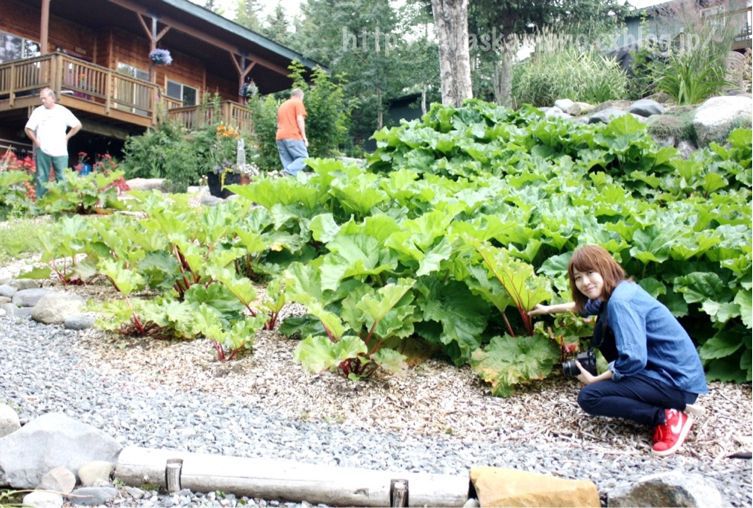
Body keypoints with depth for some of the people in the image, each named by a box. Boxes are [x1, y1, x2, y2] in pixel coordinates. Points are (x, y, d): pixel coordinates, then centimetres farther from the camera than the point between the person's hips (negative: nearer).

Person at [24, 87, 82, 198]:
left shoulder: (63, 111, 4)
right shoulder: (38, 111, 5)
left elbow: (77, 125, 9)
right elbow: (28, 128, 11)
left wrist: (67, 137, 4)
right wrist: (35, 140, 1)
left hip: (60, 151, 0)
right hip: (42, 151, 1)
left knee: (62, 178, -3)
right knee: (42, 178, 3)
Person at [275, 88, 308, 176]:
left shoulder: (282, 105, 28)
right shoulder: (298, 103, 5)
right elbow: (300, 120, -7)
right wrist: (304, 137, -7)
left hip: (280, 137, 7)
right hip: (292, 136, -7)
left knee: (287, 162, 5)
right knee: (303, 157, -8)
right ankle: (287, 173, -30)